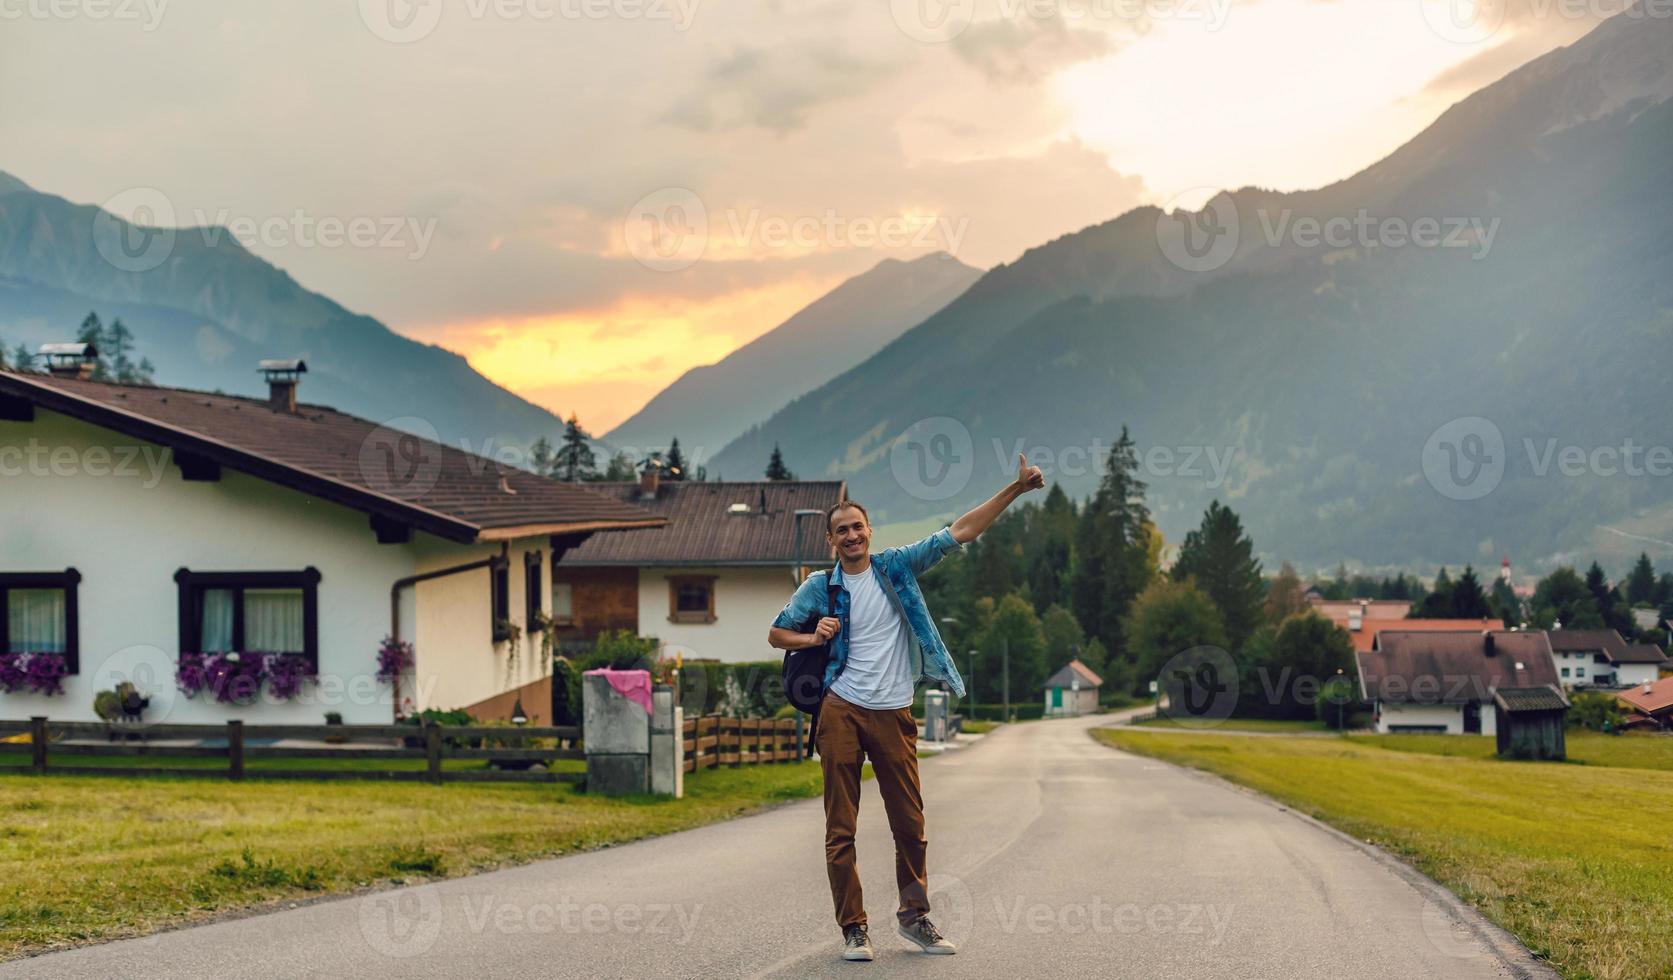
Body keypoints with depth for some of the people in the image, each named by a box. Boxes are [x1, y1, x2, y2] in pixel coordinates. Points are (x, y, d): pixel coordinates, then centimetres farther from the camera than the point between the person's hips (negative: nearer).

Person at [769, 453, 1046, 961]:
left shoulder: (896, 567, 6)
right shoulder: (820, 587, 4)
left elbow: (959, 532, 3)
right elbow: (776, 633, 15)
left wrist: (1017, 488, -3)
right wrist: (813, 638, -7)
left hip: (893, 714, 1)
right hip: (842, 711, -1)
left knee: (910, 824, 5)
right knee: (840, 828, -2)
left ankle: (914, 916, 20)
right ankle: (853, 927, 6)